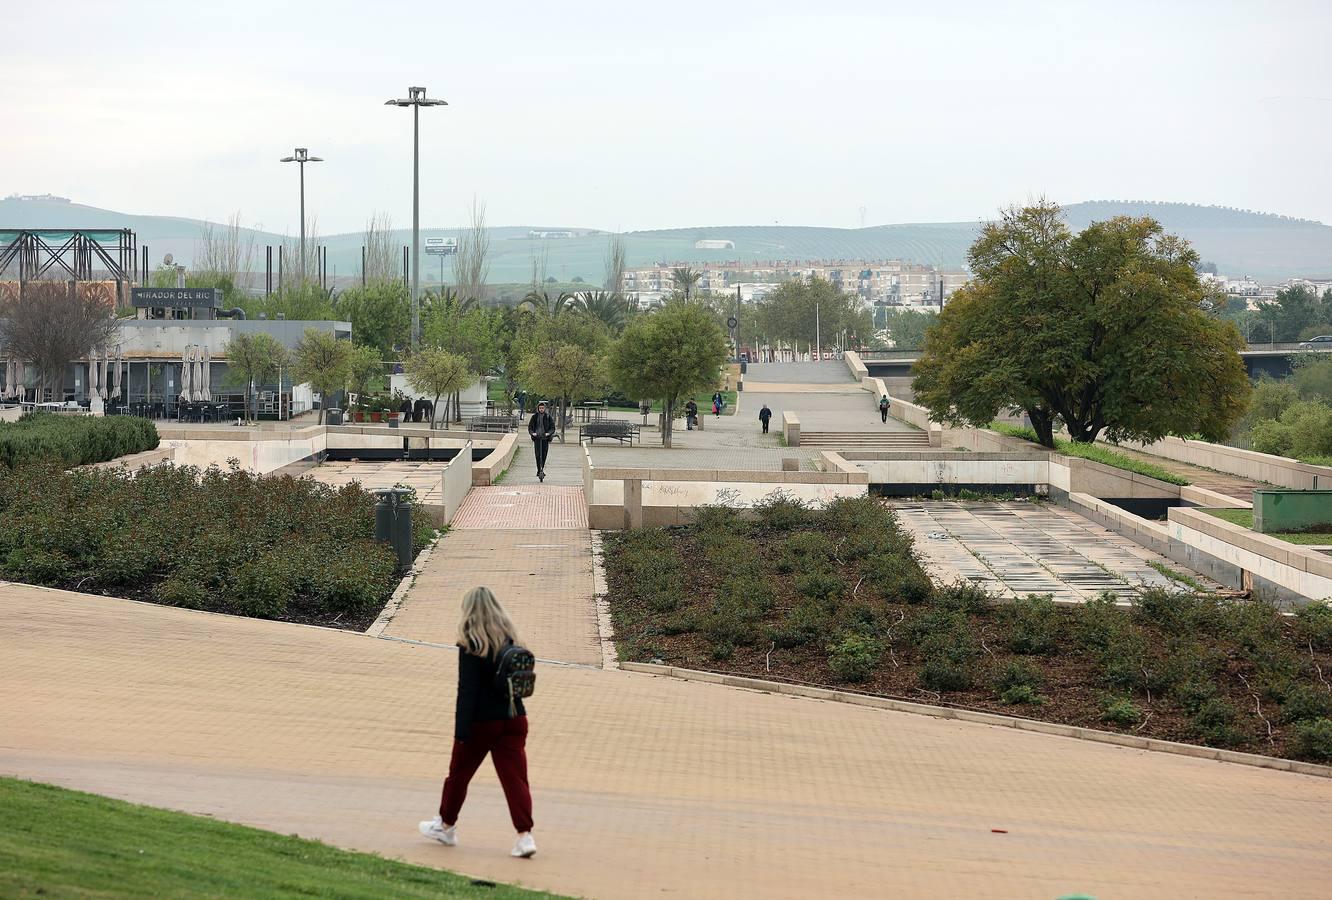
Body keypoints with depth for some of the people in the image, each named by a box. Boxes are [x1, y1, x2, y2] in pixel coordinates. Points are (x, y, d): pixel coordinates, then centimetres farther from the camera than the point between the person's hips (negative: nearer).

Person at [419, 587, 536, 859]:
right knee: (515, 777, 0)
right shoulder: (509, 639, 3)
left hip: (481, 722, -4)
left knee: (459, 773, 16)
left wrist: (461, 731, -16)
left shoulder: (471, 646, -14)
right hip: (514, 718, 4)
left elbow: (467, 691, -16)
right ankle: (525, 835, -11)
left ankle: (446, 826, 31)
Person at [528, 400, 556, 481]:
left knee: (544, 455, 1)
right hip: (536, 438, 0)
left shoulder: (548, 417, 6)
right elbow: (530, 427, 9)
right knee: (538, 455, -10)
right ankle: (539, 470, -7)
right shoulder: (534, 416, 7)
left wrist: (549, 433, -14)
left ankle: (542, 468, 18)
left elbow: (552, 427, 4)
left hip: (545, 438, 0)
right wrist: (532, 433, -11)